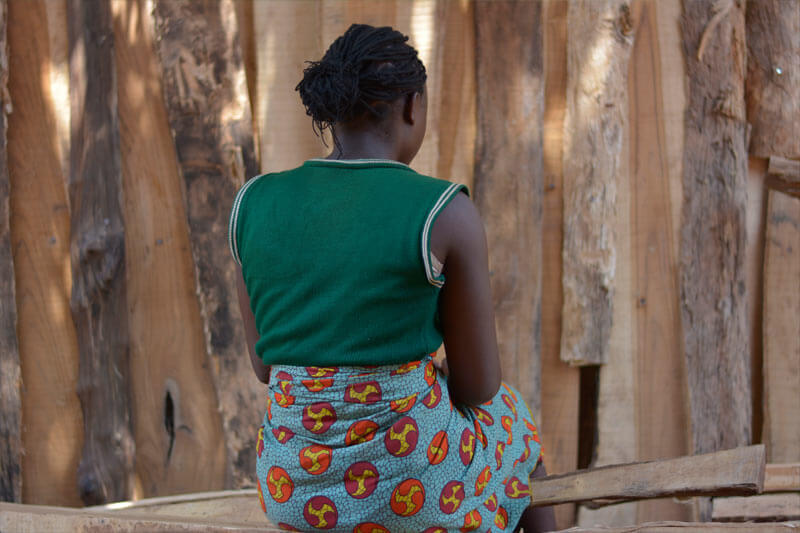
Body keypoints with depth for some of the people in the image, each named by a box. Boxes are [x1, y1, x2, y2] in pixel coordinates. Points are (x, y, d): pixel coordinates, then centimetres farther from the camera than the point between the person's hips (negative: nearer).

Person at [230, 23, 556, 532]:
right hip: (418, 481, -3)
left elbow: (267, 365, 8)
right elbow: (478, 385, -6)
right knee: (513, 423, 34)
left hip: (295, 487, 3)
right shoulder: (448, 215, -13)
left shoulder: (253, 206, -1)